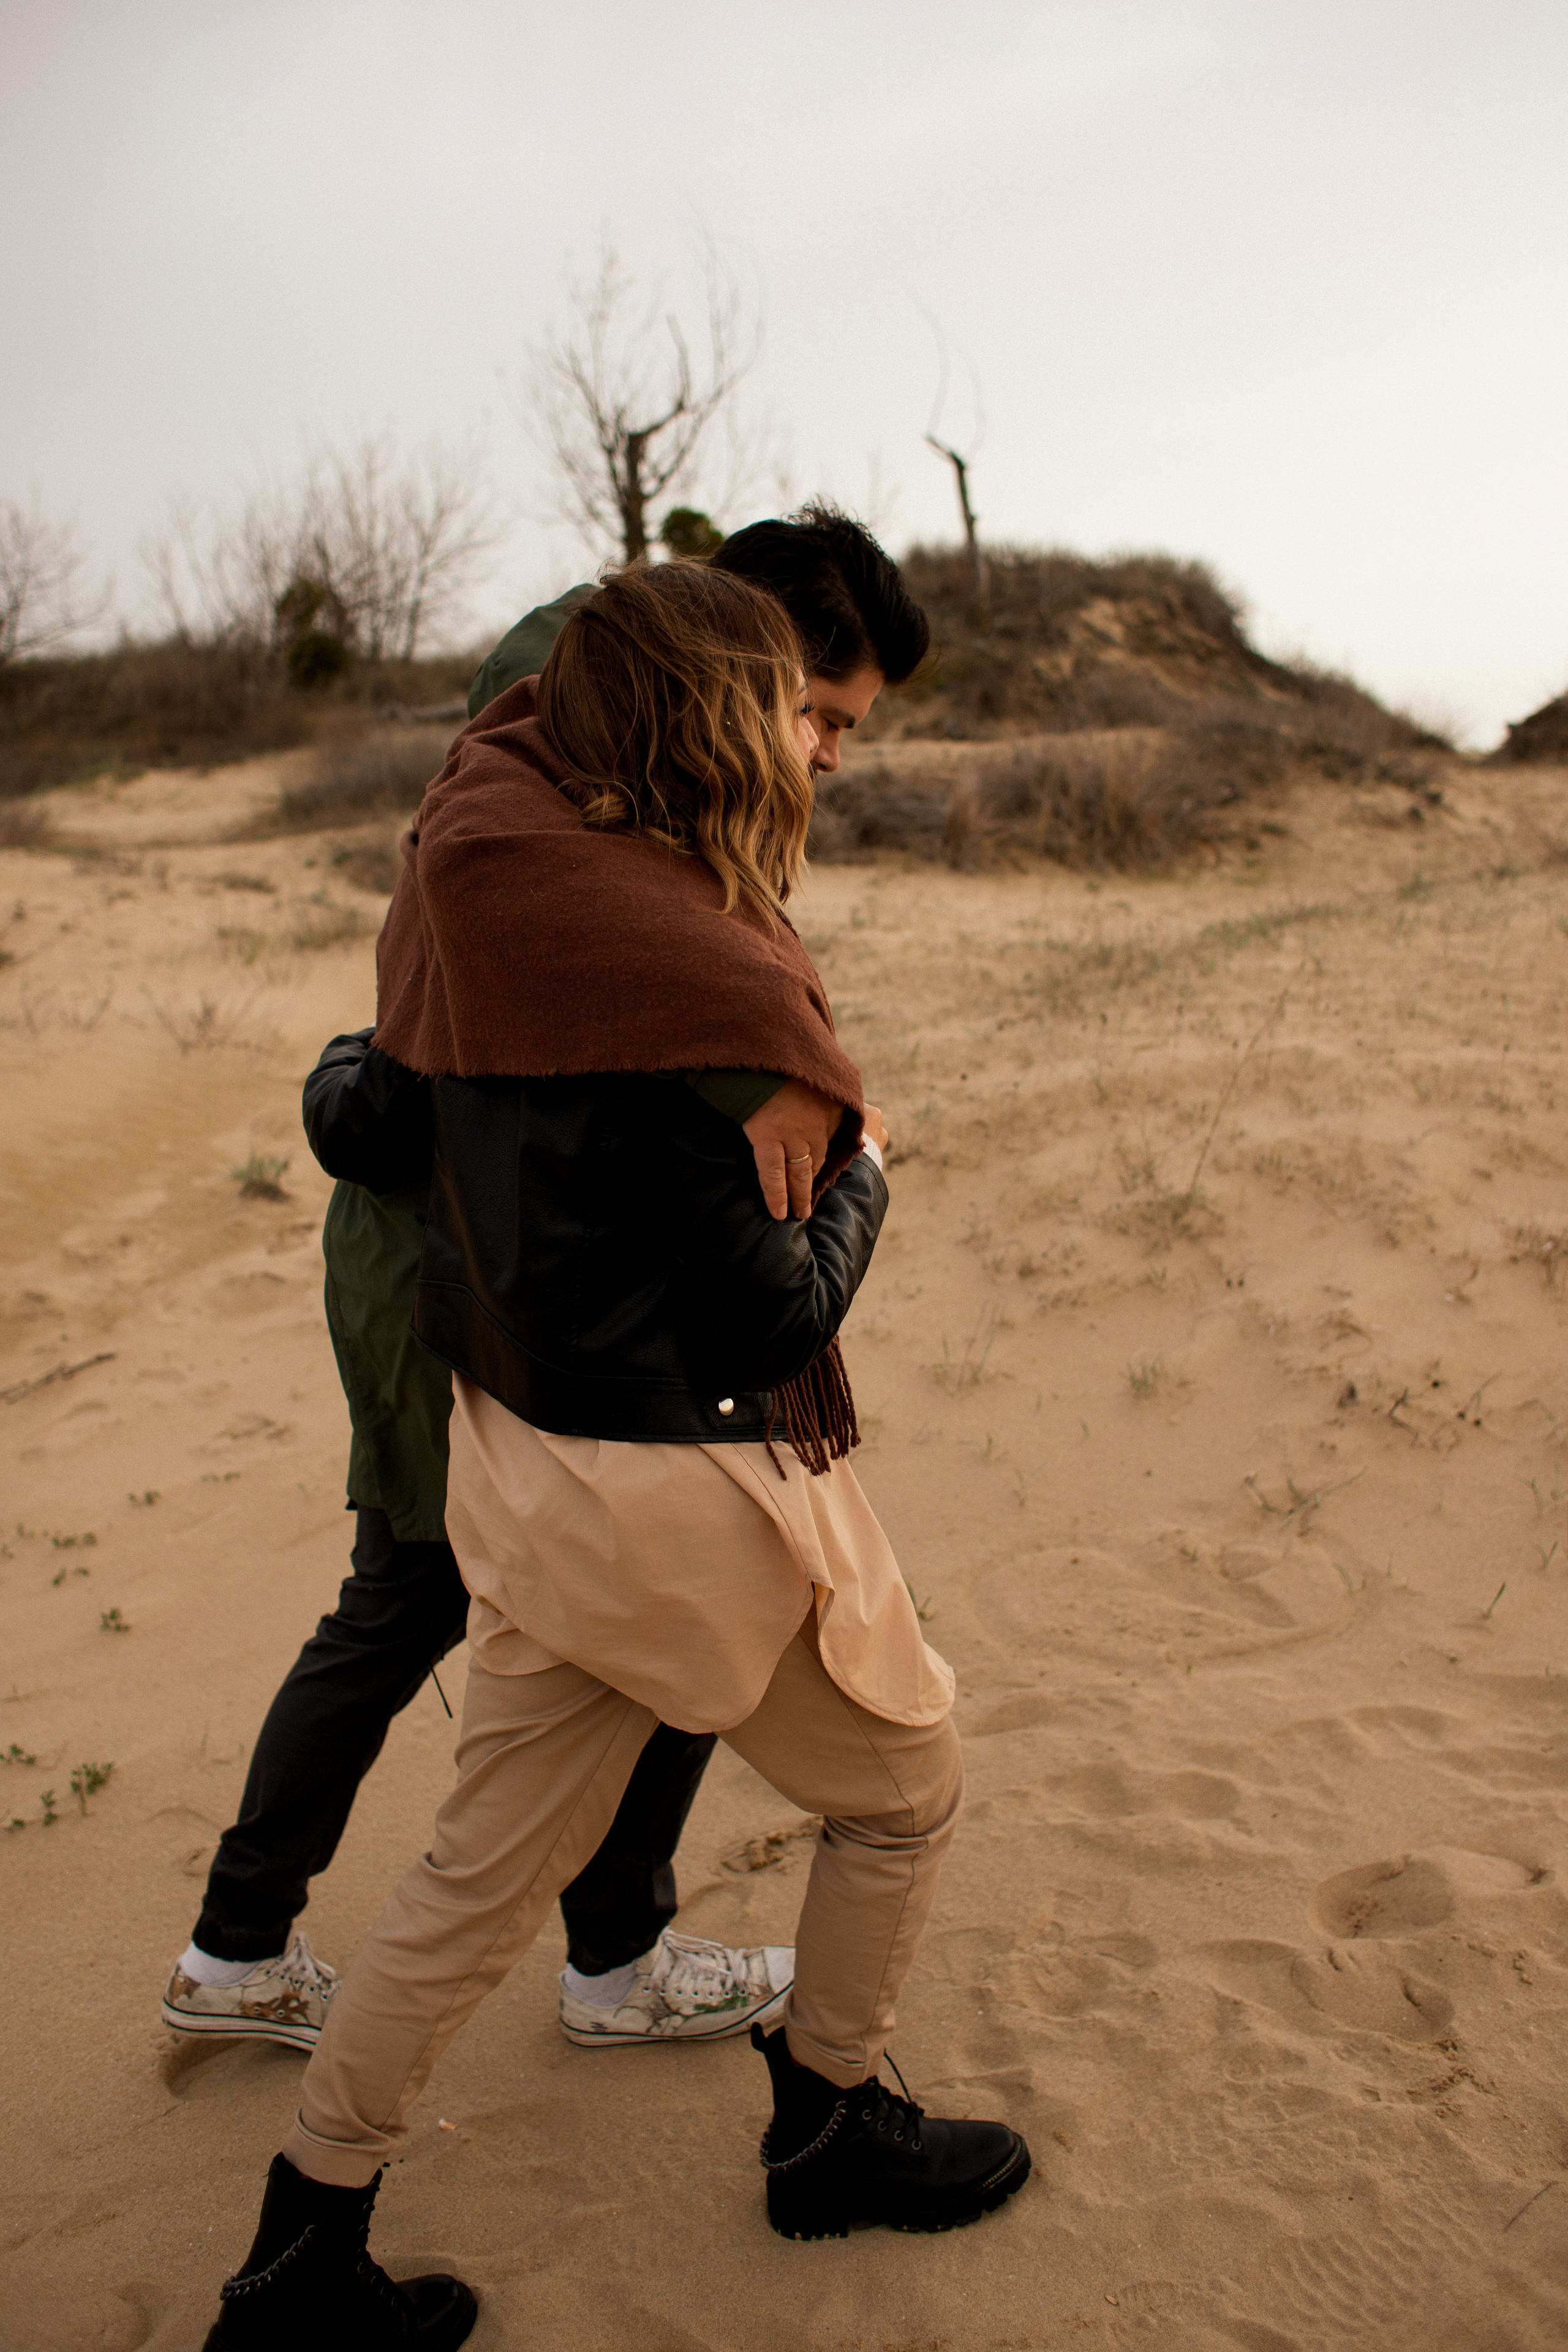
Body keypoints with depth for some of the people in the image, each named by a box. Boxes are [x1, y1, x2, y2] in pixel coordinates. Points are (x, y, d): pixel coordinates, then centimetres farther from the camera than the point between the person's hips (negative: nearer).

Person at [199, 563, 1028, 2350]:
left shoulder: (487, 915, 1)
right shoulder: (686, 971, -24)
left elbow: (359, 1136, 12)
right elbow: (766, 1317, -19)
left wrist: (367, 1068, 31)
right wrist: (861, 1169, -1)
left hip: (526, 1456, 8)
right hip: (688, 1487, -8)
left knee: (487, 1868, 21)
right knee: (900, 1792, 19)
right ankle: (828, 2130, 40)